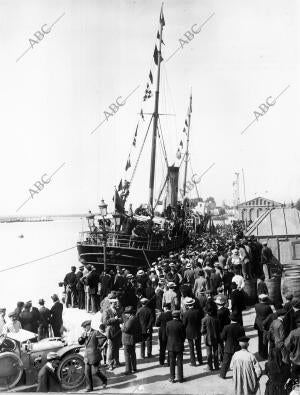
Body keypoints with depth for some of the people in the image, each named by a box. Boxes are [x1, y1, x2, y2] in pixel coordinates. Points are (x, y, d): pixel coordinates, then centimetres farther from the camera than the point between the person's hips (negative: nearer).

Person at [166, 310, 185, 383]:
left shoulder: (168, 324, -8)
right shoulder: (181, 325, -16)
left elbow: (167, 334, 0)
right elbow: (184, 336, -8)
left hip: (170, 345, 2)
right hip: (179, 345, -2)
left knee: (172, 362, 11)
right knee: (179, 362, 9)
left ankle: (172, 378, 16)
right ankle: (180, 378, 15)